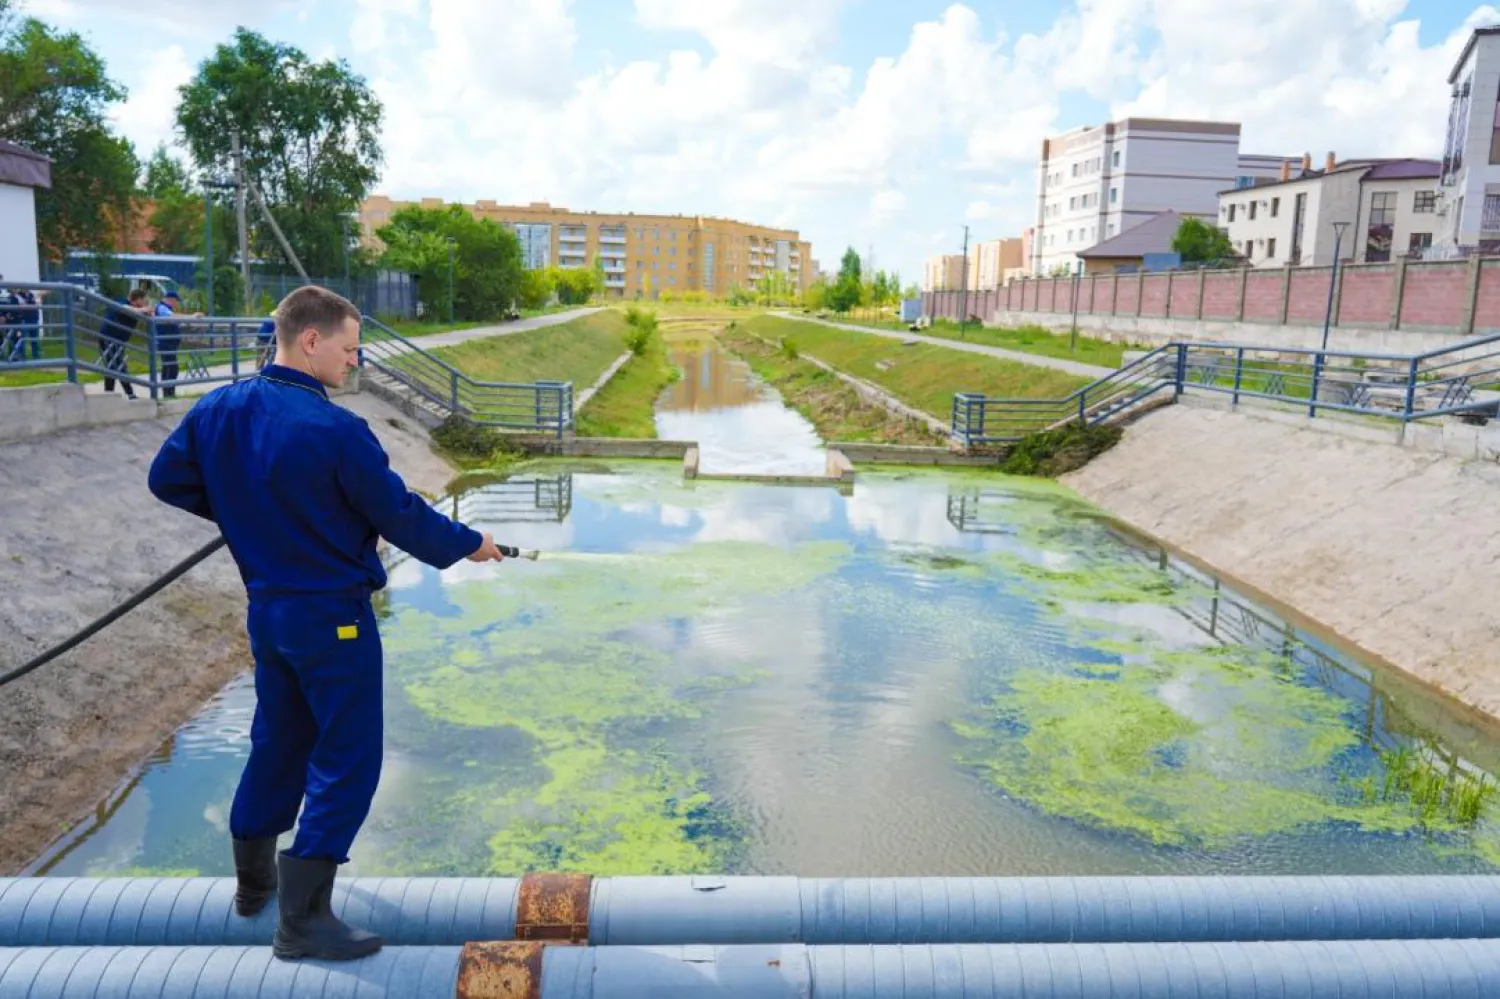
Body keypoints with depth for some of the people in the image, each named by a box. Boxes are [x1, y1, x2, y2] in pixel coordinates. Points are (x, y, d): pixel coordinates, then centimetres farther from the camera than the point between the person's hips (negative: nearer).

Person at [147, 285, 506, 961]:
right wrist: (468, 544, 1)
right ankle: (302, 918, 7)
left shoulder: (216, 411, -1)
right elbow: (400, 516, -15)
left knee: (277, 741, 23)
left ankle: (254, 880, 39)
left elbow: (167, 480, 11)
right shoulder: (336, 429, -22)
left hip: (265, 608, 8)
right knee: (347, 759, 3)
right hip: (331, 617, -8)